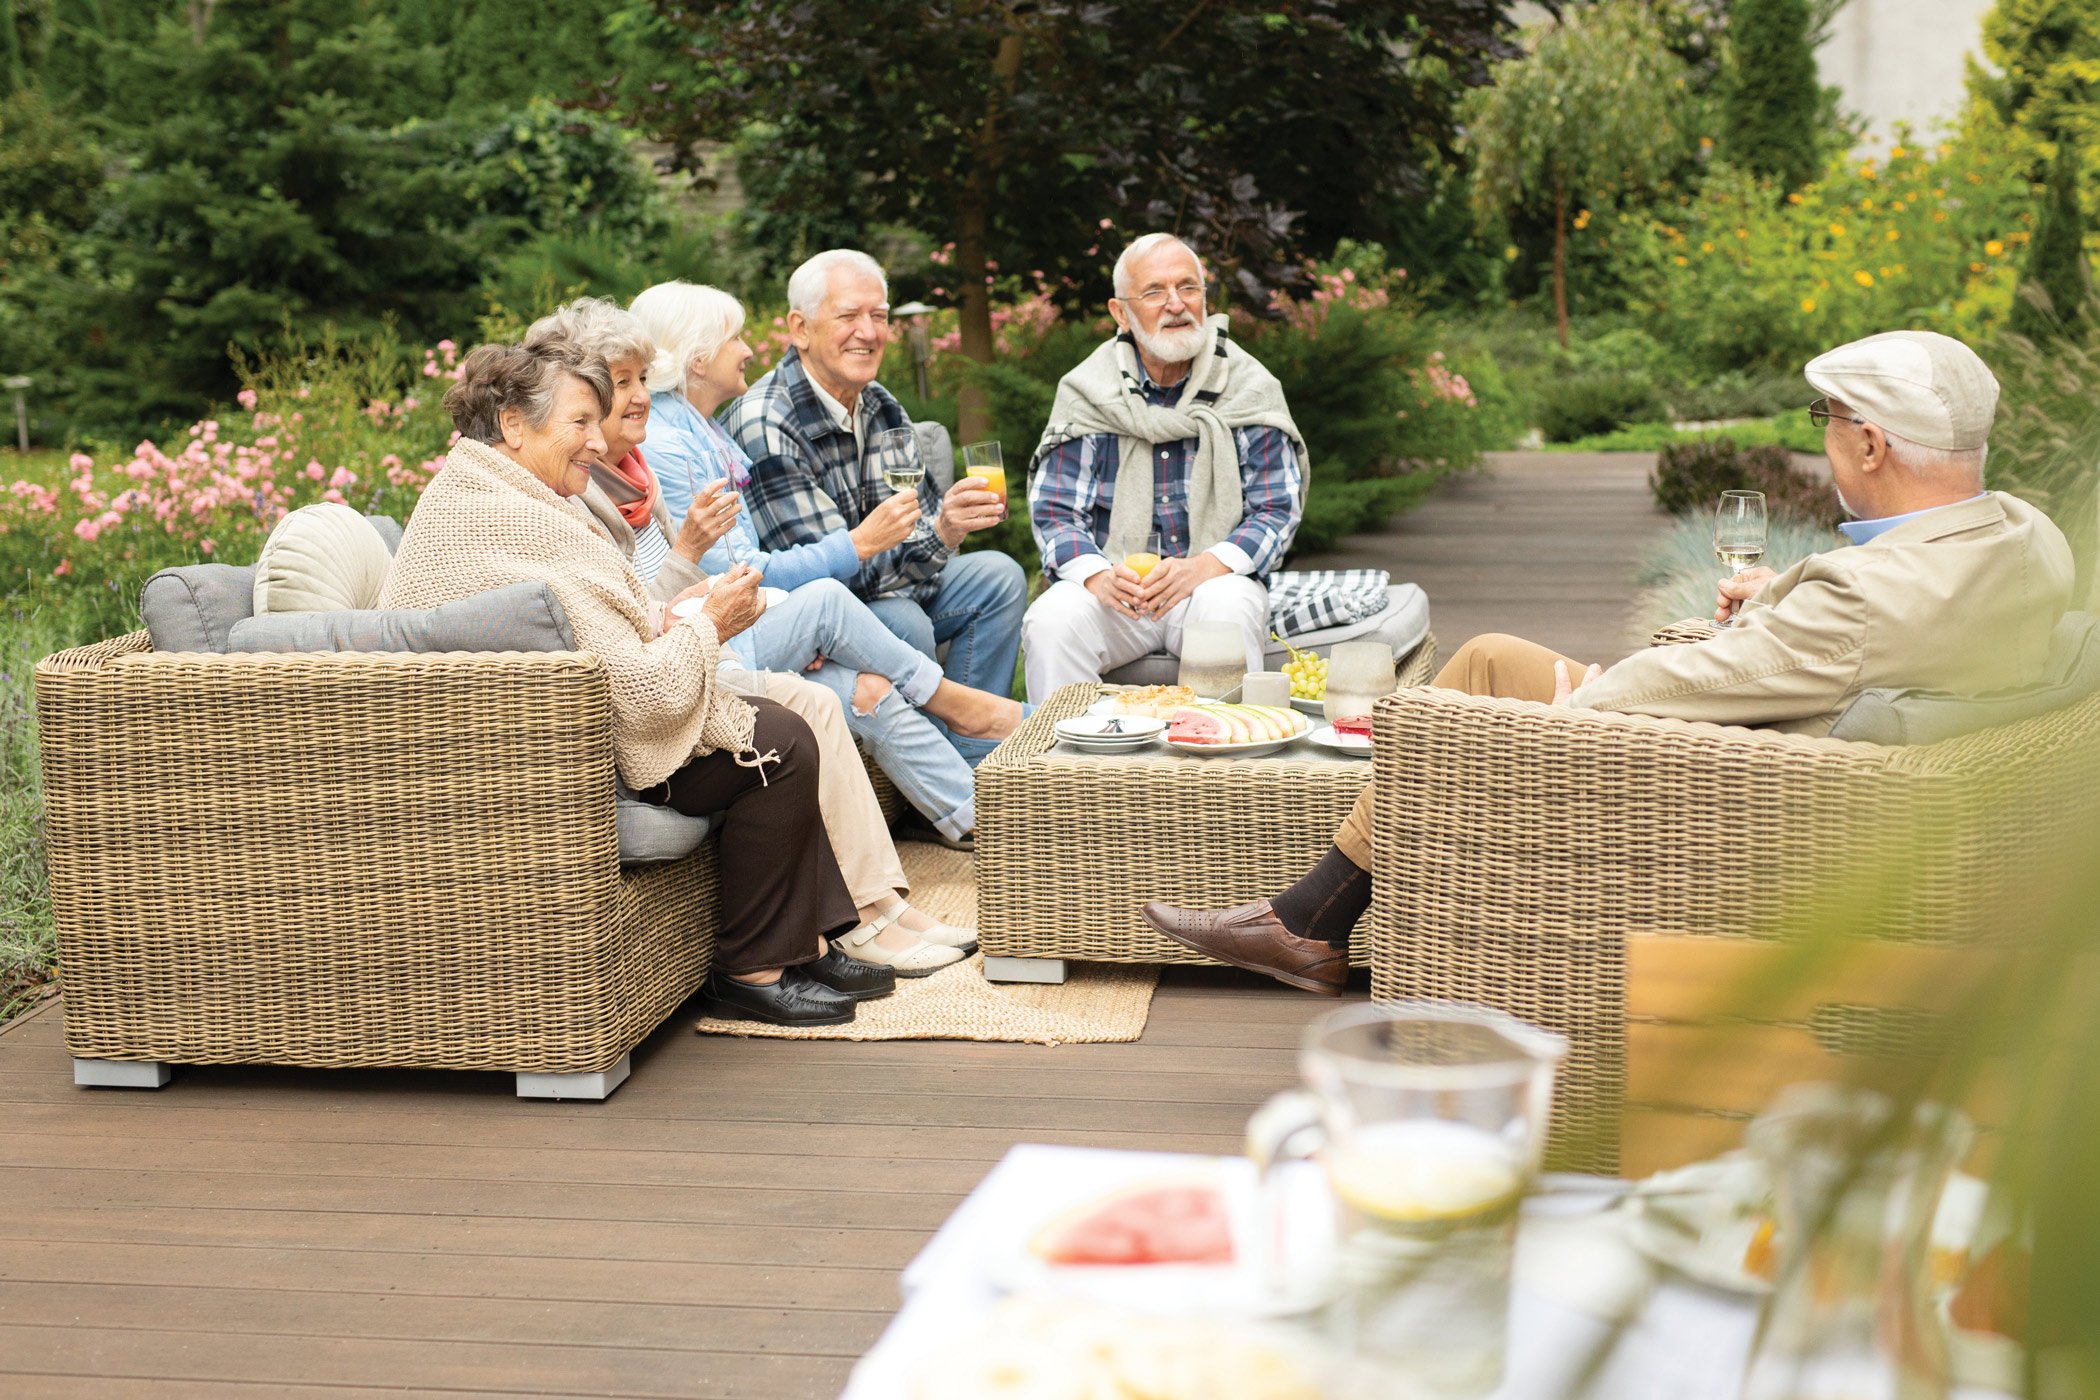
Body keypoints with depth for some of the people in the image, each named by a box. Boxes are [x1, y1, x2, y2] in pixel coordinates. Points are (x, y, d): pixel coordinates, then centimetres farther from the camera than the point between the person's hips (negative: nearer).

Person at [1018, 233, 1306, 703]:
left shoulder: (1250, 390, 4)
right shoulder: (1086, 393, 5)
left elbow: (1278, 510, 1)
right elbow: (1054, 509, 2)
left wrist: (1203, 567, -18)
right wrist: (1096, 575, -20)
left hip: (1215, 578, 0)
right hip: (1112, 585, 1)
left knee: (1230, 611, -34)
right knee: (1052, 620, -29)